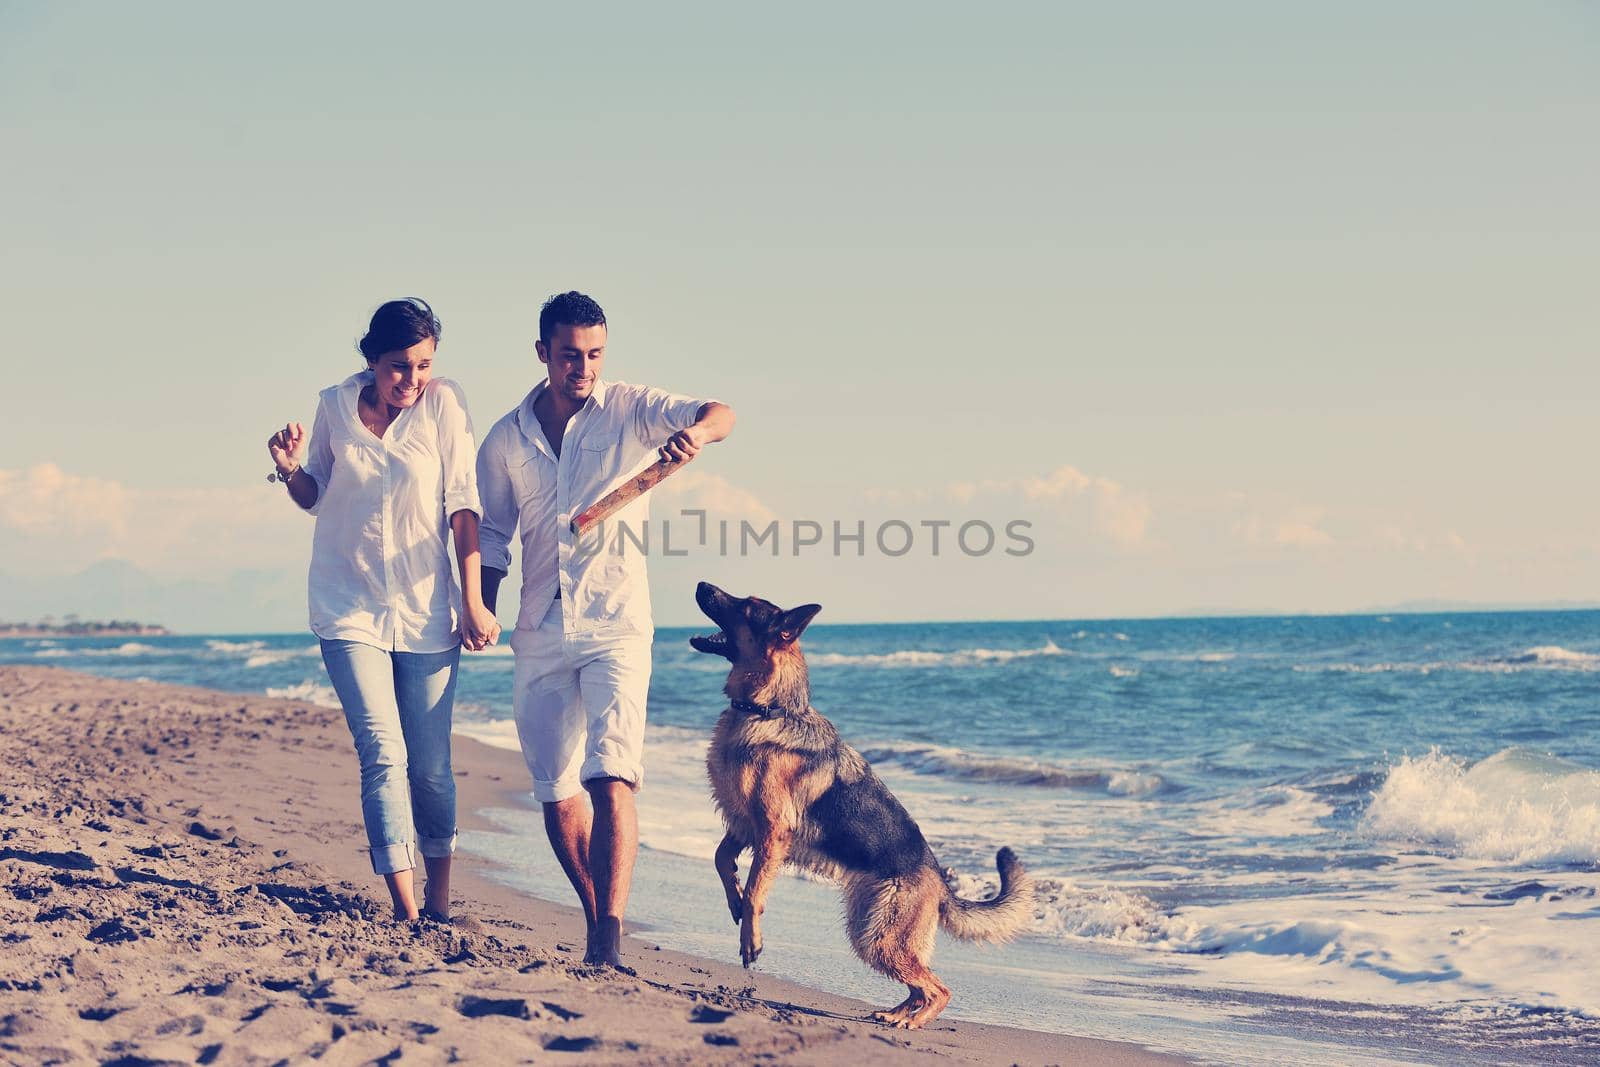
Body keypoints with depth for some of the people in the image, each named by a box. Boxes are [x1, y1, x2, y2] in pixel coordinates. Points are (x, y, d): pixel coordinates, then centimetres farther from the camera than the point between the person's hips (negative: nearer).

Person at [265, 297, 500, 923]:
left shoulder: (442, 403, -7)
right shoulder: (335, 406, -1)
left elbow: (462, 503, -6)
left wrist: (473, 601, -9)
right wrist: (290, 469, -9)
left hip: (426, 610, 0)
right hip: (350, 607, 0)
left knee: (431, 763, 4)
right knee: (383, 753, -11)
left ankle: (439, 905, 22)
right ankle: (405, 910, -12)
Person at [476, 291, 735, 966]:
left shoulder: (629, 411, 0)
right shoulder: (507, 440, 10)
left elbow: (720, 415, -14)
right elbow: (492, 537, 16)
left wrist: (696, 431, -37)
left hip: (615, 625, -4)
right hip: (539, 633, 4)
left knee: (609, 777, -19)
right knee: (556, 791, 7)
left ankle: (609, 935, -25)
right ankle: (598, 922, 23)